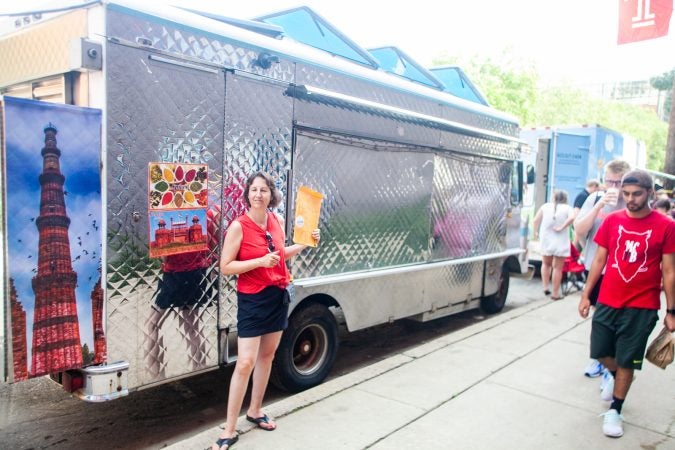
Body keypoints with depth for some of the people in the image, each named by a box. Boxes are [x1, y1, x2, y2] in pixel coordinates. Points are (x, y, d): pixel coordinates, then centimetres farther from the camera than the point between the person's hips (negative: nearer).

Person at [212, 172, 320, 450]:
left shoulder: (277, 221, 3)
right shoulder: (238, 226, -15)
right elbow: (225, 267, -15)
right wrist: (259, 261, -25)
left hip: (279, 296, 6)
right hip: (252, 300, -6)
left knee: (267, 355, 16)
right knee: (245, 363, -8)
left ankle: (255, 410, 34)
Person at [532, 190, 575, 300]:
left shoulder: (545, 206, 3)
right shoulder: (567, 208, -1)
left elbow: (535, 221, -4)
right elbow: (571, 217, -23)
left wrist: (536, 232, 9)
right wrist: (561, 227, -16)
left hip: (546, 240, 2)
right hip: (561, 242, -2)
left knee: (546, 264, 23)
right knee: (558, 268, 6)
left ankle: (545, 288, 17)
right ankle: (555, 293, 8)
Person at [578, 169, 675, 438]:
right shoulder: (611, 221, 0)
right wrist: (586, 294, 5)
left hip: (642, 308, -3)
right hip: (607, 302, 3)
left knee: (626, 361, 7)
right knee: (600, 352, 12)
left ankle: (614, 411, 25)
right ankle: (615, 376, 45)